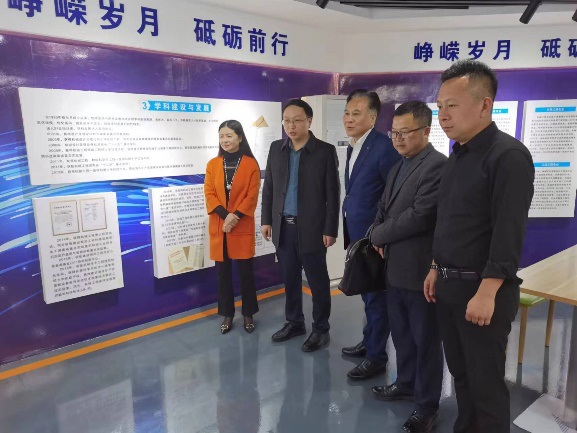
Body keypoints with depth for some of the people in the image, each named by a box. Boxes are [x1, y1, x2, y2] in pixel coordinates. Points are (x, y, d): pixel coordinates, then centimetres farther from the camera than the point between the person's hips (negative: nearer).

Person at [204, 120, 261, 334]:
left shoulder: (251, 164, -1)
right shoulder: (212, 164, 7)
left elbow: (252, 195, -6)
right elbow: (209, 194, 0)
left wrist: (236, 216, -17)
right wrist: (225, 215, -14)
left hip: (242, 226, -2)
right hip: (218, 226, 3)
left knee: (246, 271, 6)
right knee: (222, 272, 8)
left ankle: (248, 314, 22)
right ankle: (227, 315, 22)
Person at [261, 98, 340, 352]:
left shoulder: (325, 151, -6)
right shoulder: (276, 148, 6)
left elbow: (333, 194, -6)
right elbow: (268, 188, 11)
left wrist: (330, 230, -9)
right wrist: (266, 220, 6)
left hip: (311, 228, -4)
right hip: (283, 227, 4)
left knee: (318, 282, 7)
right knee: (289, 279, 15)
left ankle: (321, 330, 23)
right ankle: (294, 323, 32)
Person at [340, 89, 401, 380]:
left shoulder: (384, 147, -18)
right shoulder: (352, 148, 10)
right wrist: (349, 233, 13)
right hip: (357, 236, 9)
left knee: (376, 297, 5)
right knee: (367, 294, 21)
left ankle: (376, 356, 22)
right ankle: (369, 342, 39)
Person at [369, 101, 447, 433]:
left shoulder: (438, 165, -16)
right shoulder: (398, 167, 14)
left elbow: (420, 216, -24)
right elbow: (384, 207, 18)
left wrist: (378, 235, -11)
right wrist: (380, 237, -2)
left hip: (421, 269, -8)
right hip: (395, 266, 8)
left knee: (425, 340, 8)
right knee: (401, 334, 22)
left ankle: (428, 405, 26)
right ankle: (406, 384, 42)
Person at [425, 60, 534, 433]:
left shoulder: (508, 155, -15)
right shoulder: (458, 156, 11)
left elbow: (509, 231, -21)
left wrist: (487, 293, -22)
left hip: (483, 290, -8)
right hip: (449, 285, 8)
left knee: (485, 382, 8)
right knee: (461, 373, 20)